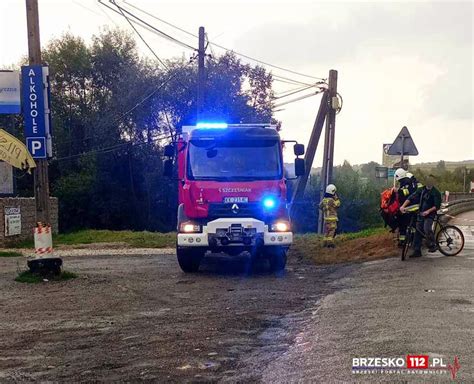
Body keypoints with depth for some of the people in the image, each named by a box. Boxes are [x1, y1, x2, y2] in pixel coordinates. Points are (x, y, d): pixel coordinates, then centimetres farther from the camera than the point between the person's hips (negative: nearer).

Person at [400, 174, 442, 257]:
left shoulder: (436, 193, -7)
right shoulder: (422, 190, 6)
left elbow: (437, 206, -13)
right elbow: (411, 198, -1)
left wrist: (428, 211, -26)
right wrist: (403, 206, -13)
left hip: (430, 214, -5)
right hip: (421, 214, 5)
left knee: (427, 229, -28)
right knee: (418, 232, 3)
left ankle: (432, 245, -11)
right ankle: (417, 251, 10)